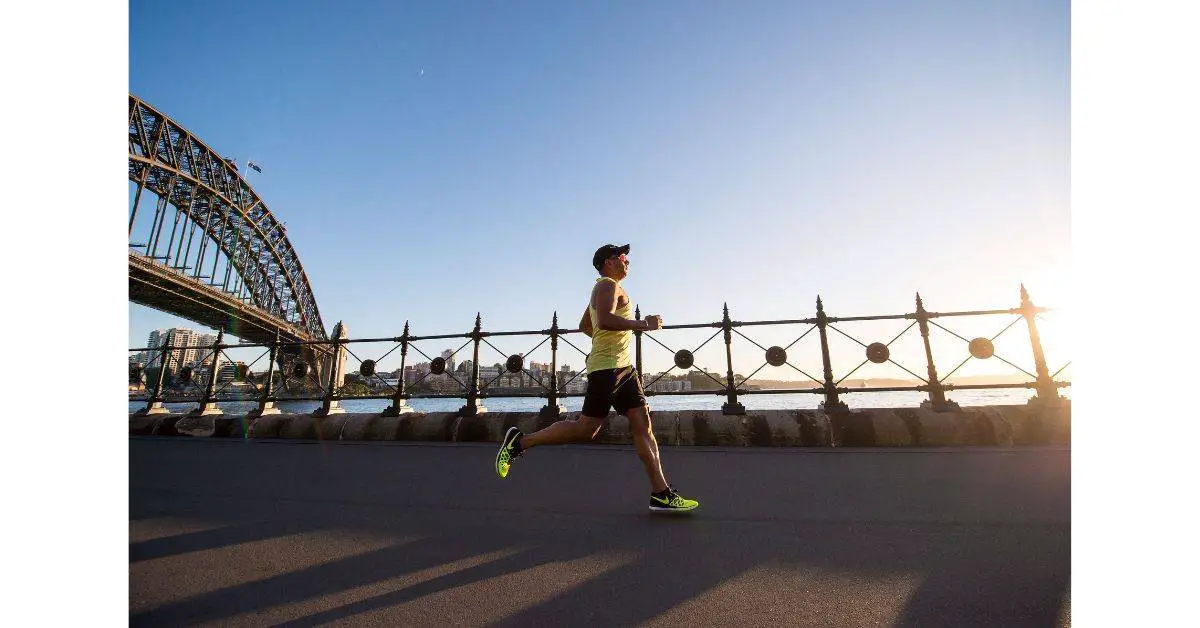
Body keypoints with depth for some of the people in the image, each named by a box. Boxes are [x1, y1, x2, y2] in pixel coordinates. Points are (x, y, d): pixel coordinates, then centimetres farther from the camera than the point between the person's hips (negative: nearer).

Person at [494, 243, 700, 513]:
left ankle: (661, 493, 5)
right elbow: (605, 320, -25)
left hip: (623, 367, 10)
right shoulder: (608, 284, -6)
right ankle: (520, 442, 6)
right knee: (586, 428, -7)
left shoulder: (605, 289, 25)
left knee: (643, 424, 3)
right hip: (607, 367, -10)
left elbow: (584, 325, 33)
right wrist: (643, 324, -18)